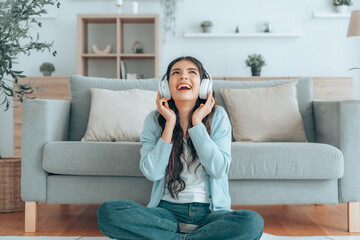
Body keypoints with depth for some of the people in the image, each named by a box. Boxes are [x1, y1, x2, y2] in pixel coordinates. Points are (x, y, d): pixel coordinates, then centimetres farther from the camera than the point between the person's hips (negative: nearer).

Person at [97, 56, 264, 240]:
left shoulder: (217, 116, 0)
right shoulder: (154, 120, 3)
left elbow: (218, 169, -12)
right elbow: (152, 173, -9)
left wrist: (197, 122, -13)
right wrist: (170, 123, -11)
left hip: (210, 211, -1)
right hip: (168, 210, 1)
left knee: (252, 222, -32)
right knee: (107, 212, -24)